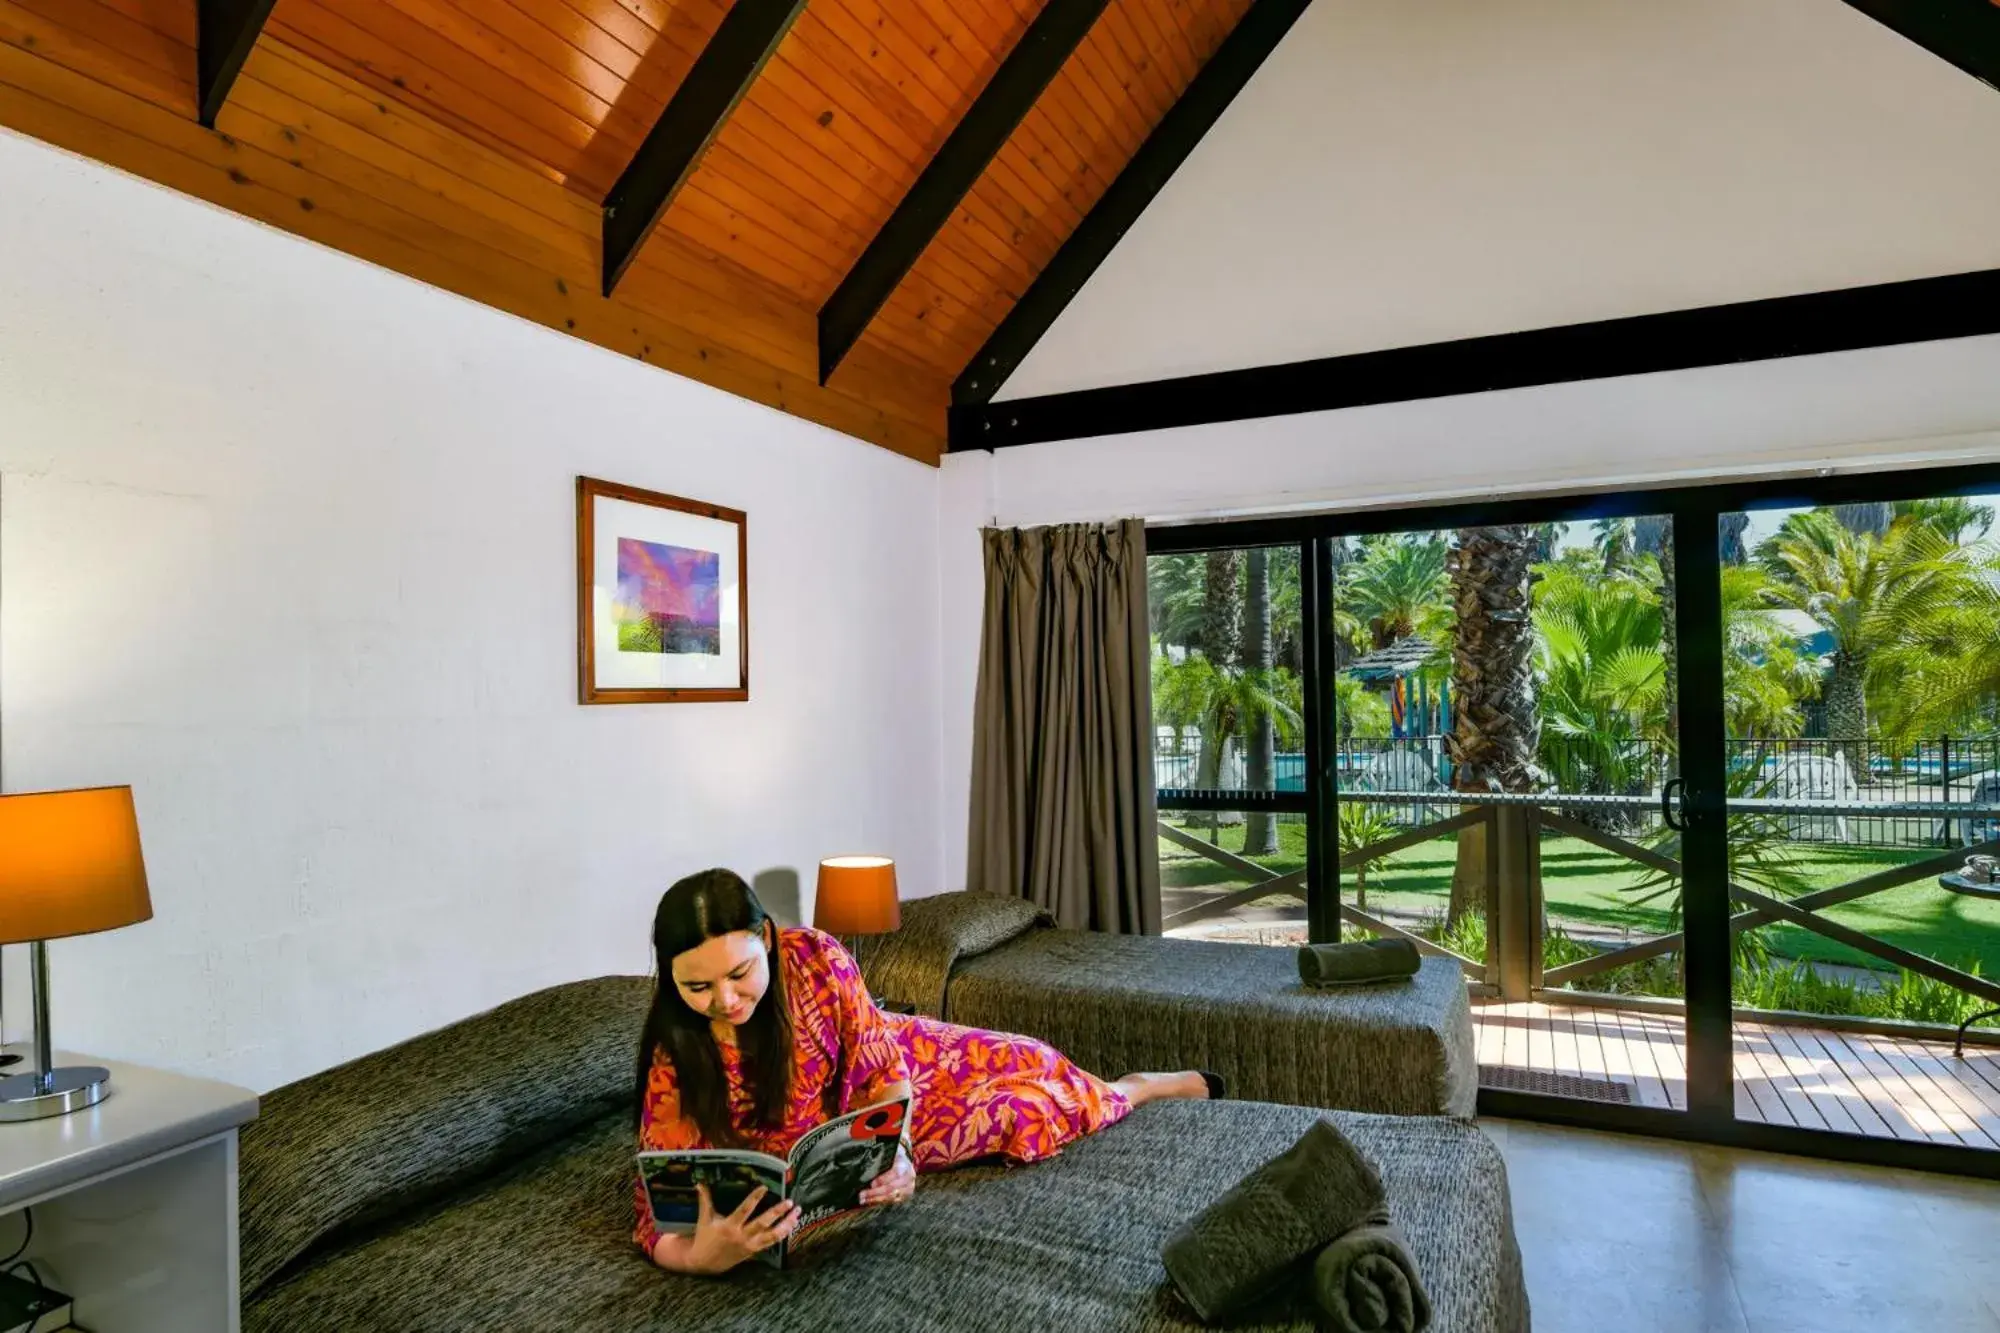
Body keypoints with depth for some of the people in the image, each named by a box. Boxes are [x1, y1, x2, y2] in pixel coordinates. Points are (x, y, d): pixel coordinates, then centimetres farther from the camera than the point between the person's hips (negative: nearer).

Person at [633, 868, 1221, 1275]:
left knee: (1022, 1062, 8)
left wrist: (895, 1148, -40)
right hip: (828, 1151, -1)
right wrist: (697, 1254, -51)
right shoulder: (674, 1058, -33)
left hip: (896, 1054, 1)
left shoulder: (813, 957, -32)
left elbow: (883, 1065, -22)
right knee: (1011, 1108, 1)